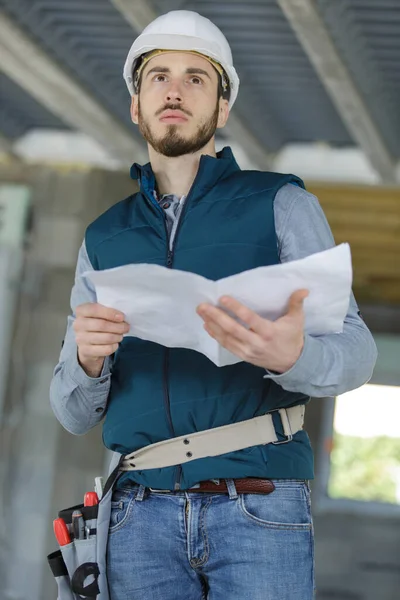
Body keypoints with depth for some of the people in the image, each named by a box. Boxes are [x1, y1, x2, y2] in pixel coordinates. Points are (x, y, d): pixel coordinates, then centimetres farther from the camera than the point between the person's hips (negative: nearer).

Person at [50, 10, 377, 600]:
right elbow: (74, 414, 14)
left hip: (259, 509, -2)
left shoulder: (281, 204, 7)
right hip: (141, 512, 3)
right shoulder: (104, 240, 16)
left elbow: (356, 350, -3)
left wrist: (292, 356, -27)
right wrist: (86, 358, -10)